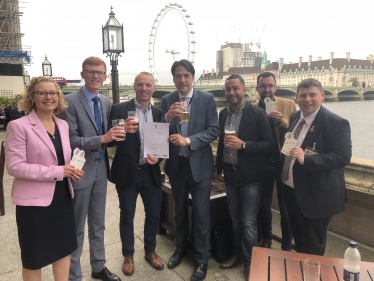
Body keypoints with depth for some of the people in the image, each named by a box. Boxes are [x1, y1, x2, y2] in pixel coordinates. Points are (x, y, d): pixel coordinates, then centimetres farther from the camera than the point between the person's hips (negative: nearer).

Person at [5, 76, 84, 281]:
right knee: (34, 256, 13)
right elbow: (14, 166, -18)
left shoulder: (63, 125, 7)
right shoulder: (19, 126, -13)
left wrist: (70, 170, -5)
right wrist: (57, 172, -21)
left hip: (62, 196, 6)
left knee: (64, 247, 18)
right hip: (34, 200, -6)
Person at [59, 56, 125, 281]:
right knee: (76, 228, 10)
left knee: (98, 224, 19)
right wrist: (102, 139, -28)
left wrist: (115, 133, -10)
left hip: (100, 170, 6)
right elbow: (70, 140, -18)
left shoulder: (106, 102, 8)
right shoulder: (70, 101, -13)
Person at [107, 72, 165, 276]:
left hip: (151, 172, 4)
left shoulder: (159, 113, 5)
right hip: (127, 172, -3)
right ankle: (128, 255, 35)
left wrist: (158, 158, -13)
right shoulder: (119, 109, -7)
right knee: (127, 216, 13)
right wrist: (123, 130, -30)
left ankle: (150, 251, 38)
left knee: (154, 214, 15)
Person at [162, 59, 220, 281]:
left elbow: (214, 130, -12)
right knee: (180, 210, 20)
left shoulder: (207, 99, -7)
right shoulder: (167, 100, -1)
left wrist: (188, 140, -23)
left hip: (199, 164, -2)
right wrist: (168, 117, -25)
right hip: (176, 164, 3)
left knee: (201, 213, 8)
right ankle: (180, 248, 43)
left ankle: (202, 258, 27)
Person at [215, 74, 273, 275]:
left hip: (250, 175, -5)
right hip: (230, 174, 5)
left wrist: (243, 144, -25)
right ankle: (237, 254, 37)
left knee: (248, 222, 5)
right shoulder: (223, 113, 5)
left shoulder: (257, 114, -11)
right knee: (235, 218, 18)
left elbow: (269, 144, -13)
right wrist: (219, 167, 15)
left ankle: (250, 261, 25)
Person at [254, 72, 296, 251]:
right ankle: (266, 239, 36)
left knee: (285, 207, 10)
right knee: (263, 205, 14)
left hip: (283, 162, -1)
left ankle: (287, 246, 28)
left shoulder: (289, 105, -2)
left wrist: (283, 122, -24)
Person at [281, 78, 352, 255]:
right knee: (299, 240, 25)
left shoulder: (336, 123, -17)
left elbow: (343, 156, -24)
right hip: (291, 190, 7)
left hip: (315, 195, -7)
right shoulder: (295, 117, 6)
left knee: (312, 248, 10)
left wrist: (306, 159, -32)